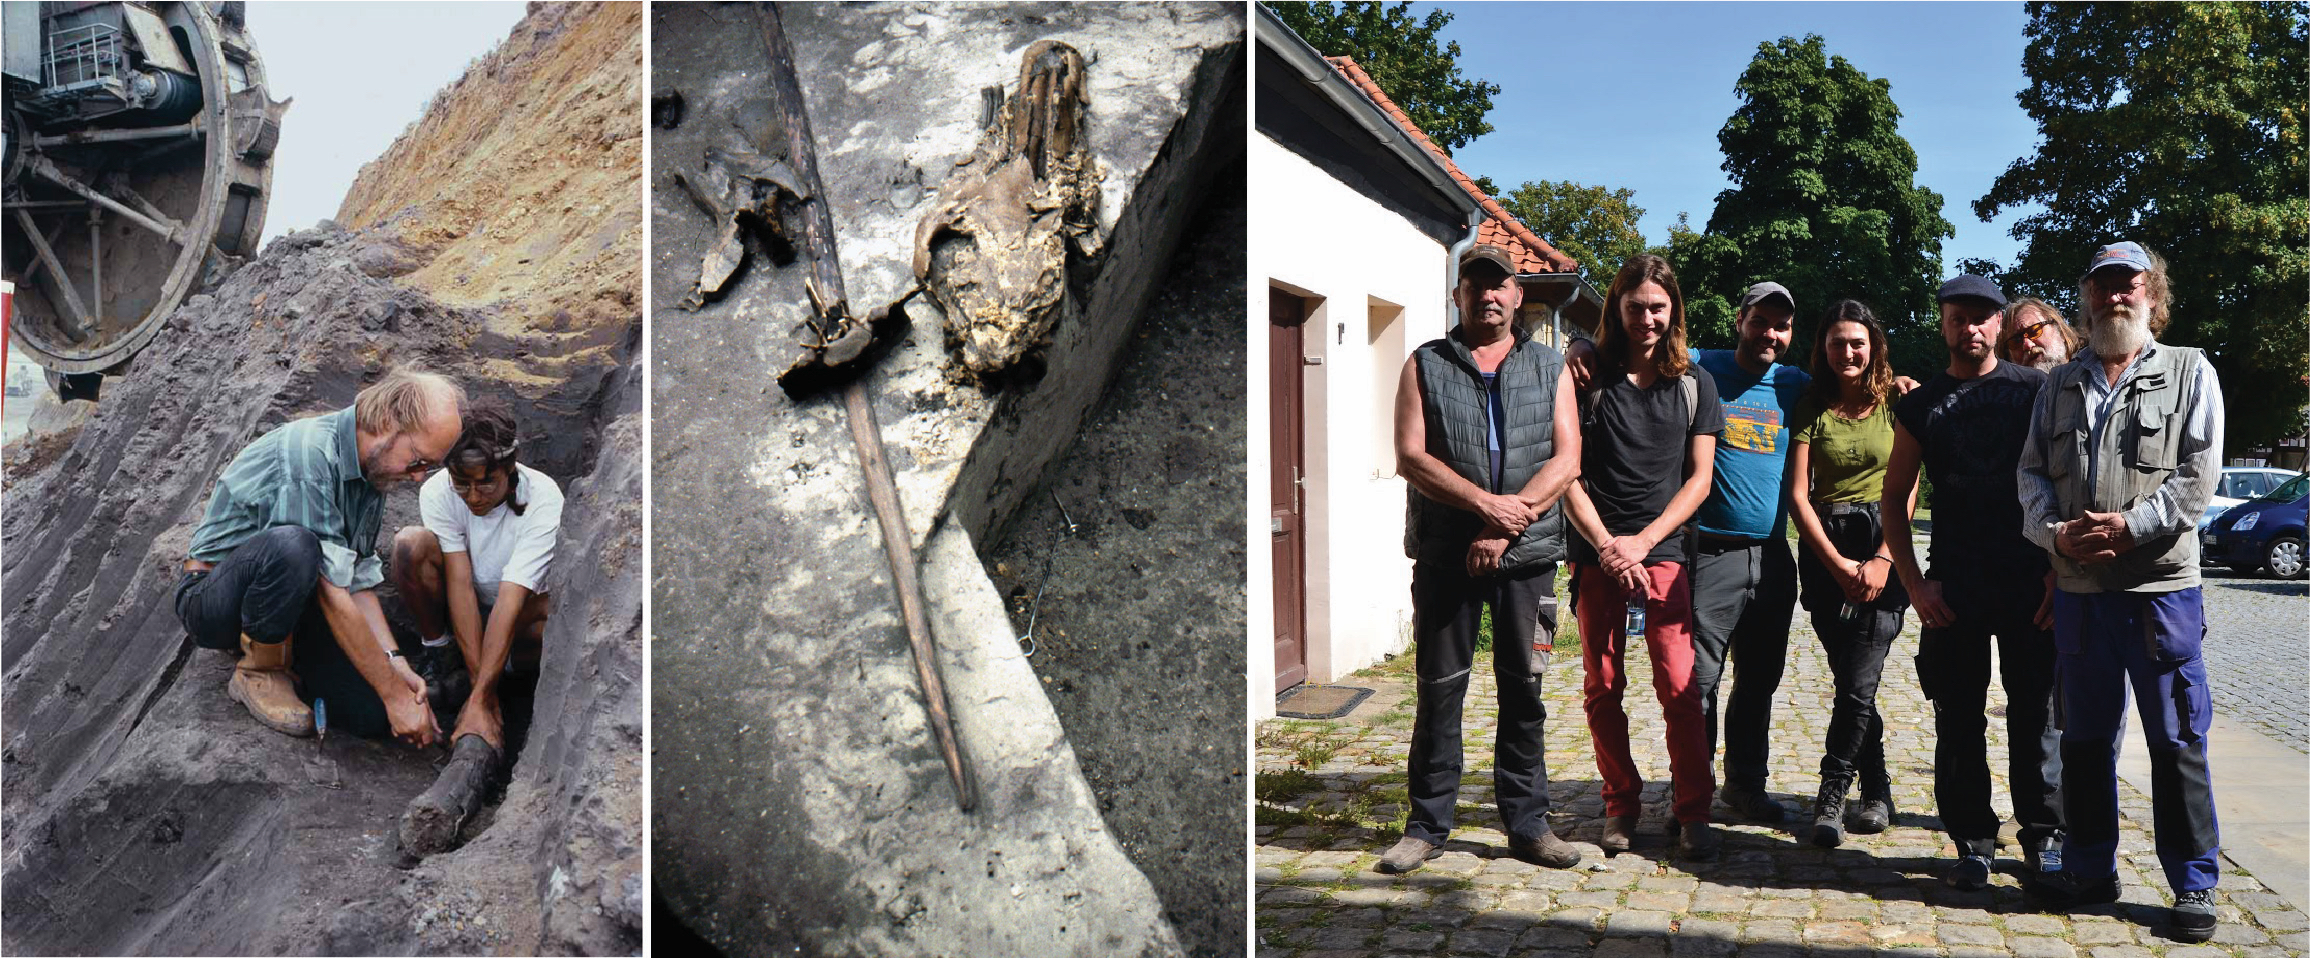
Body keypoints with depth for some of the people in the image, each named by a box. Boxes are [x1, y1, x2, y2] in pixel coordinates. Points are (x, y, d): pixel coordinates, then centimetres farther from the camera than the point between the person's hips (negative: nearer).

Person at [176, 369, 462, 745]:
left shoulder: (373, 471, 2)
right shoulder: (309, 455, -26)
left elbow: (359, 580, 5)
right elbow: (334, 597, -28)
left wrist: (395, 663, -10)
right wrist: (394, 693, -25)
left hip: (293, 606, 7)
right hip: (213, 598, -7)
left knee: (372, 713, -17)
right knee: (291, 544, -39)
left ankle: (278, 656, 12)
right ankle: (257, 671, -12)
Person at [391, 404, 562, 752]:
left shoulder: (543, 498, -29)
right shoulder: (437, 492, -22)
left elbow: (510, 599, -35)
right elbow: (461, 583, -26)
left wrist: (479, 700, -39)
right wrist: (481, 686, -31)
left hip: (517, 610, -1)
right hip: (460, 608, 2)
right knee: (411, 543, -28)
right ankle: (439, 652, -6)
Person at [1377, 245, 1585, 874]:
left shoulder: (1550, 368, 10)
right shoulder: (1426, 366, 7)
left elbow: (1566, 460, -1)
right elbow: (1411, 456, -4)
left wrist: (1506, 524, -13)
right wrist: (1486, 502, -16)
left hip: (1528, 554, 1)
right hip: (1445, 555, -1)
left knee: (1523, 689, 6)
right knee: (1439, 689, 3)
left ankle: (1527, 824, 16)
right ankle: (1427, 826, 13)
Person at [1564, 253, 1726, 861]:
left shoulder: (1694, 386, 8)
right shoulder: (1589, 379, 4)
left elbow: (1699, 478, 5)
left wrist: (1643, 541, -7)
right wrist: (1606, 545, -10)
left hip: (1664, 552, 0)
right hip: (1596, 554, 0)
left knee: (1679, 686, -8)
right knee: (1601, 688, 4)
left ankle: (1694, 812, 4)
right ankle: (1621, 804, 18)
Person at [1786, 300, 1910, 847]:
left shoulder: (1897, 403, 3)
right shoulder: (1812, 409, 5)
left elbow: (1909, 492, -1)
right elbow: (1798, 495, -1)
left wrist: (1881, 560, -11)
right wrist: (1839, 564, -8)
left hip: (1883, 550, -1)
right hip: (1825, 553, 2)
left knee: (1858, 685, -10)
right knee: (1853, 683, 5)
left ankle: (1831, 796, 1)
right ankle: (1877, 791, 20)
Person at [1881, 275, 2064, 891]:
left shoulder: (2033, 390, 5)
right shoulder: (1921, 407, 9)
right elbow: (1894, 498, 11)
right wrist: (1914, 583, 2)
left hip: (2033, 581, -1)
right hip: (1953, 588, 2)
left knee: (2036, 714, 4)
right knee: (1958, 720, 4)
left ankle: (2044, 836, 17)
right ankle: (1973, 841, 14)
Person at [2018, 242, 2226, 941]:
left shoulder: (2189, 372, 5)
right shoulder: (2060, 386, 15)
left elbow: (2200, 472, -5)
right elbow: (2031, 472, 10)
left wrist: (2129, 526, -16)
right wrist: (2055, 532, -8)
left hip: (2162, 586, -4)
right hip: (2078, 588, 4)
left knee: (2176, 740, 0)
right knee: (2085, 738, 10)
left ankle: (2193, 884, 11)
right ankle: (2090, 870, 21)